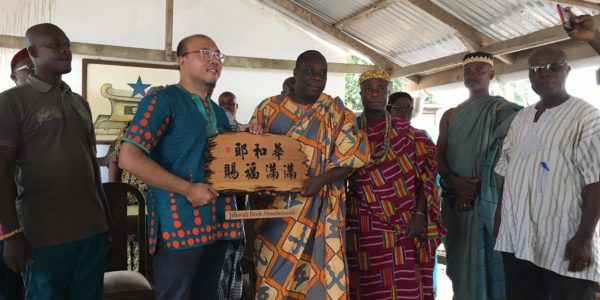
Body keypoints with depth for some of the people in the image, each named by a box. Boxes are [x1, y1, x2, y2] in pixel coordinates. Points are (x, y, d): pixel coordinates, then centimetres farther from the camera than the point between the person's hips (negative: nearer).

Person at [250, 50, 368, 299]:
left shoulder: (336, 112, 4)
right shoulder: (269, 108, 6)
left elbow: (350, 158, -1)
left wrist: (322, 179, -17)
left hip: (319, 208, -1)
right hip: (275, 205, 1)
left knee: (319, 272, 0)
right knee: (273, 273, 5)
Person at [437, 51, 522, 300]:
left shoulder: (502, 110, 3)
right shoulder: (450, 115, 16)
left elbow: (502, 155, -8)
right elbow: (439, 155, 6)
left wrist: (475, 187, -14)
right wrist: (454, 181, -12)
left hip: (487, 198, -4)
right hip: (455, 199, 5)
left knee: (484, 261, -5)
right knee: (460, 262, 10)